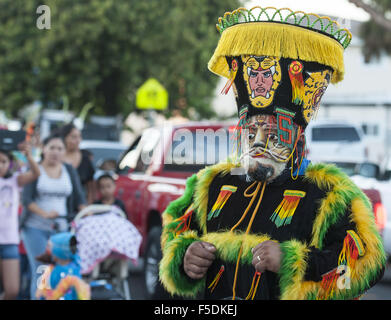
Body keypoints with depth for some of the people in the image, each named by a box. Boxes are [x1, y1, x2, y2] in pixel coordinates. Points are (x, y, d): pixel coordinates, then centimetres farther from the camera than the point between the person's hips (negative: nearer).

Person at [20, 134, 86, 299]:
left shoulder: (69, 171, 12)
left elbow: (79, 198, 8)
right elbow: (26, 199, -9)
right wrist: (45, 213, -25)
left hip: (61, 229, 3)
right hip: (35, 228, -3)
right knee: (40, 272, -11)